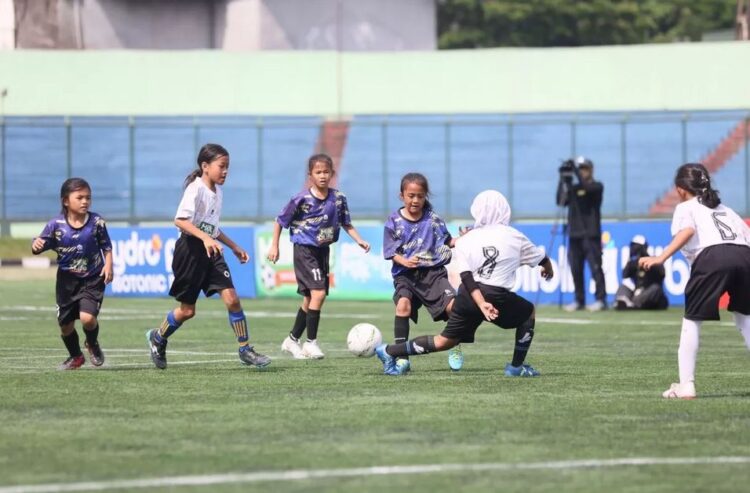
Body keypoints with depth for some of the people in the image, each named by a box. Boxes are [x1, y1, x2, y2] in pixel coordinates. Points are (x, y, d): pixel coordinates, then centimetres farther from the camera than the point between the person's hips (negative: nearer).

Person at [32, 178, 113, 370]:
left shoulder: (96, 222, -9)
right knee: (65, 324, 11)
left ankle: (93, 344, 14)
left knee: (87, 317, -21)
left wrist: (108, 265, -11)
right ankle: (75, 356, 39)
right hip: (67, 280, 2)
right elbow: (42, 243, -9)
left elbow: (107, 247, 2)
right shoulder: (56, 224, -10)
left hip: (92, 280, -2)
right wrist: (36, 246, -32)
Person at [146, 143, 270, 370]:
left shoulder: (216, 191, 11)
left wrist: (234, 246, 23)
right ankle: (158, 338, 29)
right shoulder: (196, 189, -15)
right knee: (187, 310, 3)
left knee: (231, 298, -7)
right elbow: (180, 220, -27)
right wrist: (205, 237, -37)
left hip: (211, 251, 7)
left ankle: (245, 350, -2)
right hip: (191, 250, -7)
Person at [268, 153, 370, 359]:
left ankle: (292, 340, 27)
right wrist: (274, 246, -5)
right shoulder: (302, 199, -14)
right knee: (318, 293, -18)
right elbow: (280, 221, -3)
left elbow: (346, 224, 10)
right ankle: (311, 342, -10)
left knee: (310, 298, 13)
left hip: (323, 250, 6)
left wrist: (359, 240, -5)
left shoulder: (338, 198, -2)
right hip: (304, 249, -6)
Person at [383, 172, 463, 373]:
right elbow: (391, 252, 1)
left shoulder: (432, 217, 8)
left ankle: (455, 349, 10)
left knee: (452, 304, -18)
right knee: (403, 304, -29)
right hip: (406, 274, -1)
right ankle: (401, 356, -20)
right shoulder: (394, 221, 3)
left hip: (433, 272, 1)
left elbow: (446, 242, 15)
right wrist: (404, 261, -19)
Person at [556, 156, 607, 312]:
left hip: (591, 233, -6)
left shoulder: (597, 186, 2)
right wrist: (563, 180, 1)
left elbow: (586, 188, -18)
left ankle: (601, 299, -11)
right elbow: (561, 201, 6)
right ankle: (579, 300, 9)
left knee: (595, 266, -11)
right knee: (575, 268, 4)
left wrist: (575, 170, -15)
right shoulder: (573, 187, 17)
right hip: (574, 233, 6)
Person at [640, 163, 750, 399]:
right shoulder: (725, 209, 37)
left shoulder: (686, 208, 20)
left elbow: (687, 230, -3)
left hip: (711, 257, -5)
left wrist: (661, 258, -15)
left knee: (692, 320, 7)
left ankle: (686, 385, 0)